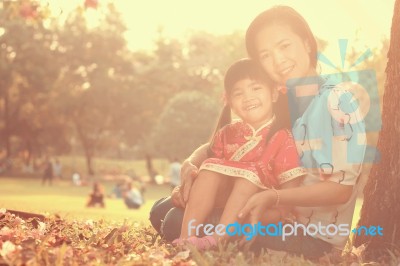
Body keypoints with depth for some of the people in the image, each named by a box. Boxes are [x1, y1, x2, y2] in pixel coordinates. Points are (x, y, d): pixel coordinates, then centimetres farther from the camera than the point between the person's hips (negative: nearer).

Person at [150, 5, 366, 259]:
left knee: (178, 221, -21)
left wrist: (274, 198, -32)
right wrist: (190, 165, -13)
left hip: (313, 237, -7)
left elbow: (341, 188, -17)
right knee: (164, 210, -1)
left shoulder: (338, 102, -12)